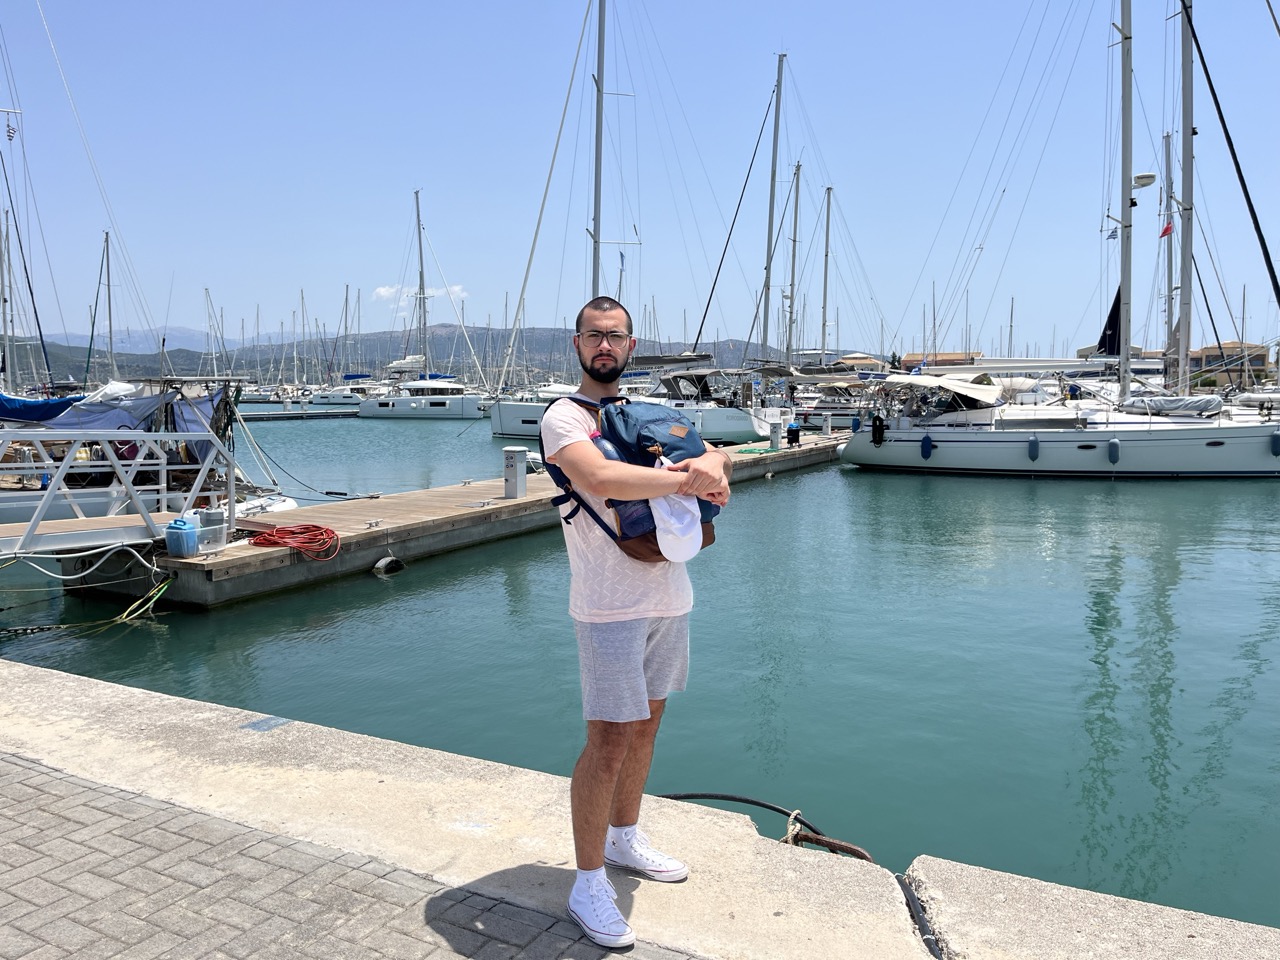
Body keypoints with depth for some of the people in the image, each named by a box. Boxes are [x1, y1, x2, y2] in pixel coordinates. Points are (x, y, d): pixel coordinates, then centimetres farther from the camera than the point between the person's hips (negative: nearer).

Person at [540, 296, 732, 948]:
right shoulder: (564, 417, -8)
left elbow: (712, 454, 11)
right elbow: (599, 478, -28)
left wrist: (710, 463, -13)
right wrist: (682, 479, -26)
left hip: (669, 595, 7)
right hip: (610, 604, -7)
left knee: (646, 722, 18)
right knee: (608, 742, -4)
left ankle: (624, 837, 37)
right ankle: (589, 885, 11)